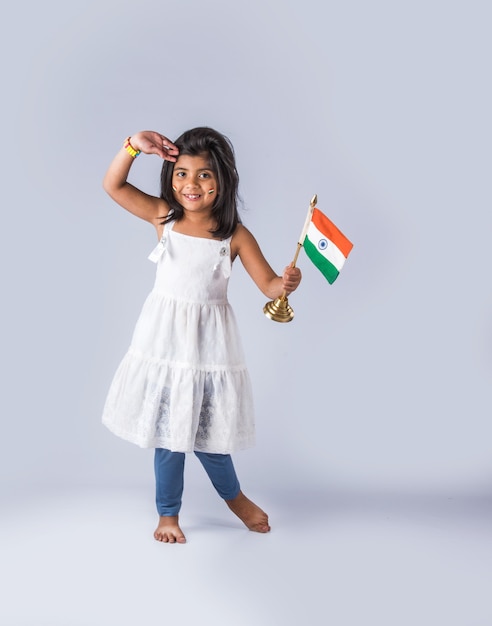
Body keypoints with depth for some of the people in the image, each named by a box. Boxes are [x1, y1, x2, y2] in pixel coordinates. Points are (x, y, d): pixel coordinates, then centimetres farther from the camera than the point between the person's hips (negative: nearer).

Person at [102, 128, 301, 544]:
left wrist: (287, 283, -28)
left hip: (210, 342, -1)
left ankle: (234, 496, 36)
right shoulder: (164, 217, -2)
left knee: (207, 429, 7)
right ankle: (168, 513, 28)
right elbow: (113, 185, -3)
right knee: (167, 429, 10)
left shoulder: (235, 235, -7)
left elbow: (269, 284, -6)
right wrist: (133, 147, -17)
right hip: (164, 339, 2)